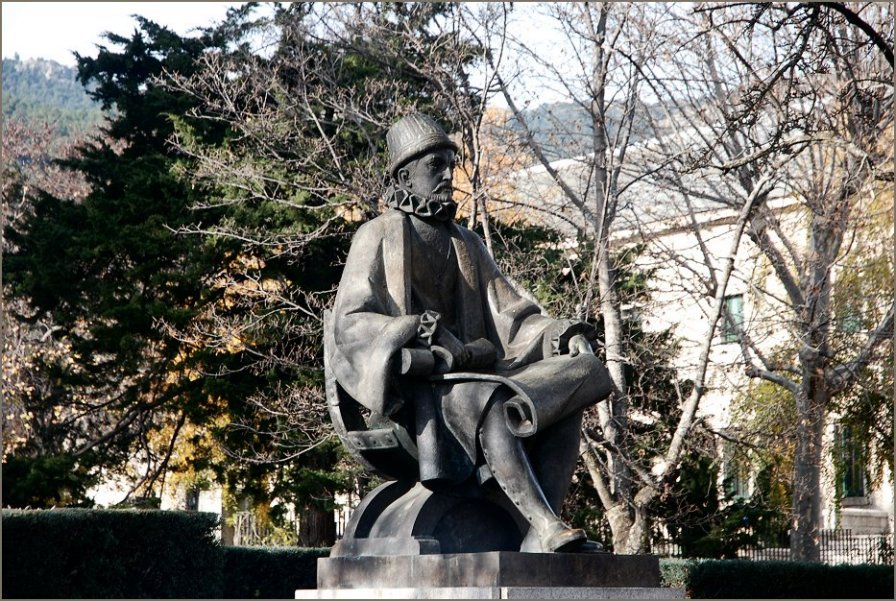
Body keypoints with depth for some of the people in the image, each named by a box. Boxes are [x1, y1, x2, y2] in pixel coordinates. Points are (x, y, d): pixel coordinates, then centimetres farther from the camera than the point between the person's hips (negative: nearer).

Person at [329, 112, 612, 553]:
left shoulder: (467, 244, 27)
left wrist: (561, 335, -6)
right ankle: (548, 528, -51)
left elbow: (509, 314, 17)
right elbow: (350, 324, -4)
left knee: (567, 403, -22)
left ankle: (538, 539, -36)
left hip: (478, 374, 6)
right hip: (415, 384, -6)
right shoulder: (378, 237, 9)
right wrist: (418, 339, -23)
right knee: (493, 407, -38)